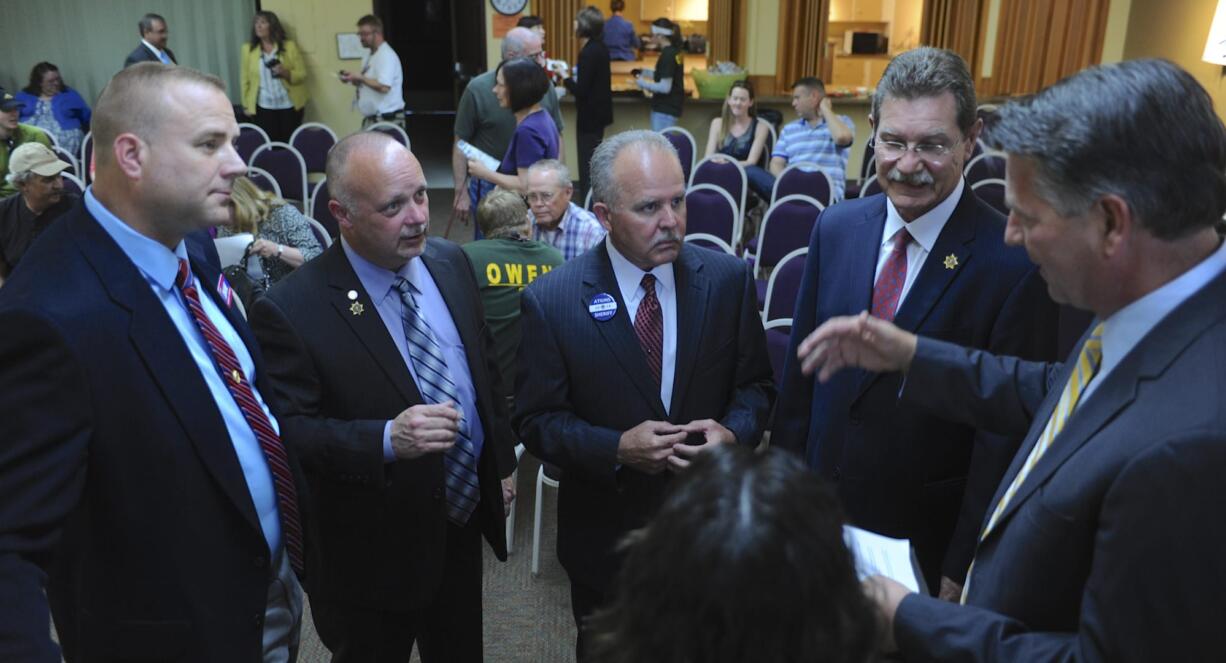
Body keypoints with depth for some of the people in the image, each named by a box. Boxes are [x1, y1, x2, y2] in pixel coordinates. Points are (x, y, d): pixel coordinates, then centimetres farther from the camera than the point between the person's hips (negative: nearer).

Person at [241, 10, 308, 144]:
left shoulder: (289, 46, 1)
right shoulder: (248, 48, 6)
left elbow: (302, 74, -1)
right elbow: (245, 79, 7)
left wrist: (286, 73, -20)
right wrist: (246, 105, 5)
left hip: (289, 105, -1)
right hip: (264, 107, 1)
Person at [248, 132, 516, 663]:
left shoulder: (450, 263, -3)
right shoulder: (290, 310, -22)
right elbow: (289, 432, -22)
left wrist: (501, 463, 12)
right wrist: (387, 440, -36)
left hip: (465, 523, 6)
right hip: (372, 557, -5)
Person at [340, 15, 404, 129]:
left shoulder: (386, 55, -14)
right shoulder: (369, 56, 15)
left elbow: (383, 87, -25)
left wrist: (359, 78, -17)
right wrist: (353, 79, 4)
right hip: (370, 119, 9)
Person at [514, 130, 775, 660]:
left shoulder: (728, 279, -9)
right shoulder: (550, 302, -15)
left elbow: (755, 383, 0)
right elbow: (536, 421, -11)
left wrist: (734, 432, -21)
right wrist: (616, 448, -27)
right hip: (606, 534, -2)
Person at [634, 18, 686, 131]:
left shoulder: (667, 55, -19)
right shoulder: (675, 51, 9)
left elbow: (665, 87, -22)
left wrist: (642, 83, -12)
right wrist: (644, 72, 14)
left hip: (665, 110, -10)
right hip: (669, 106, 10)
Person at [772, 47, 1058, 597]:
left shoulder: (1014, 264, -19)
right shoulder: (835, 228, -4)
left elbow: (1005, 432, -15)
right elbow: (801, 368, 3)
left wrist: (963, 570, -10)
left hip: (926, 539, -4)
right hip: (819, 512, 4)